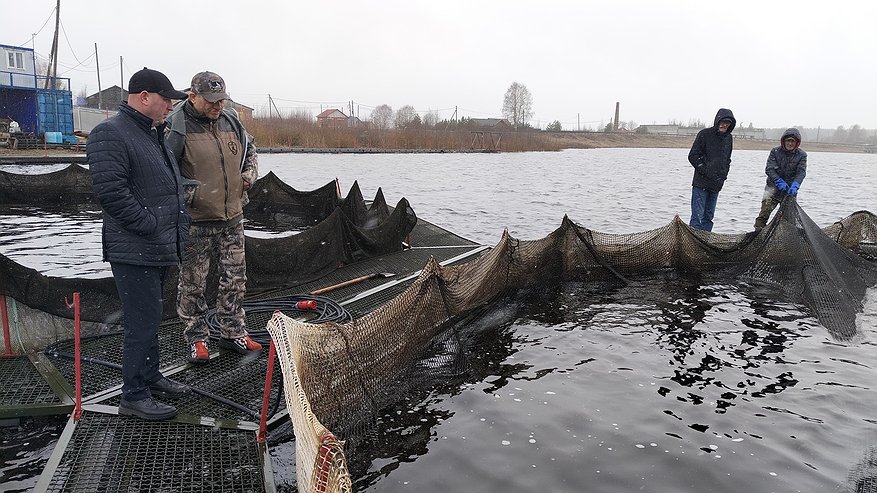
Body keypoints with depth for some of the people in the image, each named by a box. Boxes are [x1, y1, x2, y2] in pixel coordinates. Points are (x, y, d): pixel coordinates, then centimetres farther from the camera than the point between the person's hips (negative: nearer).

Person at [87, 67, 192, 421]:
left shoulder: (154, 134, 18)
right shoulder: (110, 134, -14)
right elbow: (110, 190, -24)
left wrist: (177, 225, 16)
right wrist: (150, 226, -20)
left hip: (159, 248, 10)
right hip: (134, 250, -10)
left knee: (150, 317, 20)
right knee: (143, 322, -5)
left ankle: (150, 377, 34)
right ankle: (133, 396, 7)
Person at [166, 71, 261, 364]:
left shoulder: (231, 122, 8)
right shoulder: (177, 128, -12)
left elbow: (250, 150, 25)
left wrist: (249, 173, 7)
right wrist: (185, 194, -23)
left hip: (232, 217, 6)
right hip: (195, 221, -6)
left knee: (235, 278, 12)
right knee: (193, 283, 5)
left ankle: (233, 332, 26)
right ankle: (197, 338, 20)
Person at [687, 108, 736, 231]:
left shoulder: (729, 138, 13)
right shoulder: (705, 134, -5)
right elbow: (693, 156, -7)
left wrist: (723, 175, 8)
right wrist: (705, 171, -12)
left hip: (717, 184, 6)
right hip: (701, 183, -6)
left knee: (708, 216, 9)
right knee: (697, 216, -9)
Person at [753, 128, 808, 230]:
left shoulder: (801, 155, -1)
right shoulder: (775, 151, -3)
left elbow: (801, 172, -11)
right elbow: (769, 169, -9)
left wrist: (795, 186, -28)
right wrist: (779, 182, -23)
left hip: (790, 188, 2)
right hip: (774, 185, -1)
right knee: (766, 207, -15)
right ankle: (759, 228, -15)